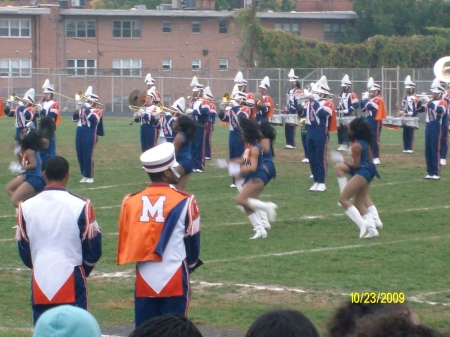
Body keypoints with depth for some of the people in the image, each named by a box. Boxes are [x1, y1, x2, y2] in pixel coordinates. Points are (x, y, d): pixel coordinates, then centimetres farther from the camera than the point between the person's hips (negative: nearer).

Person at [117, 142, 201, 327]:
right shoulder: (184, 202, -9)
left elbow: (126, 241, 9)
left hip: (144, 279, 3)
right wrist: (189, 264, 21)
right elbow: (192, 241, 2)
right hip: (174, 280, -3)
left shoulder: (131, 201, 1)